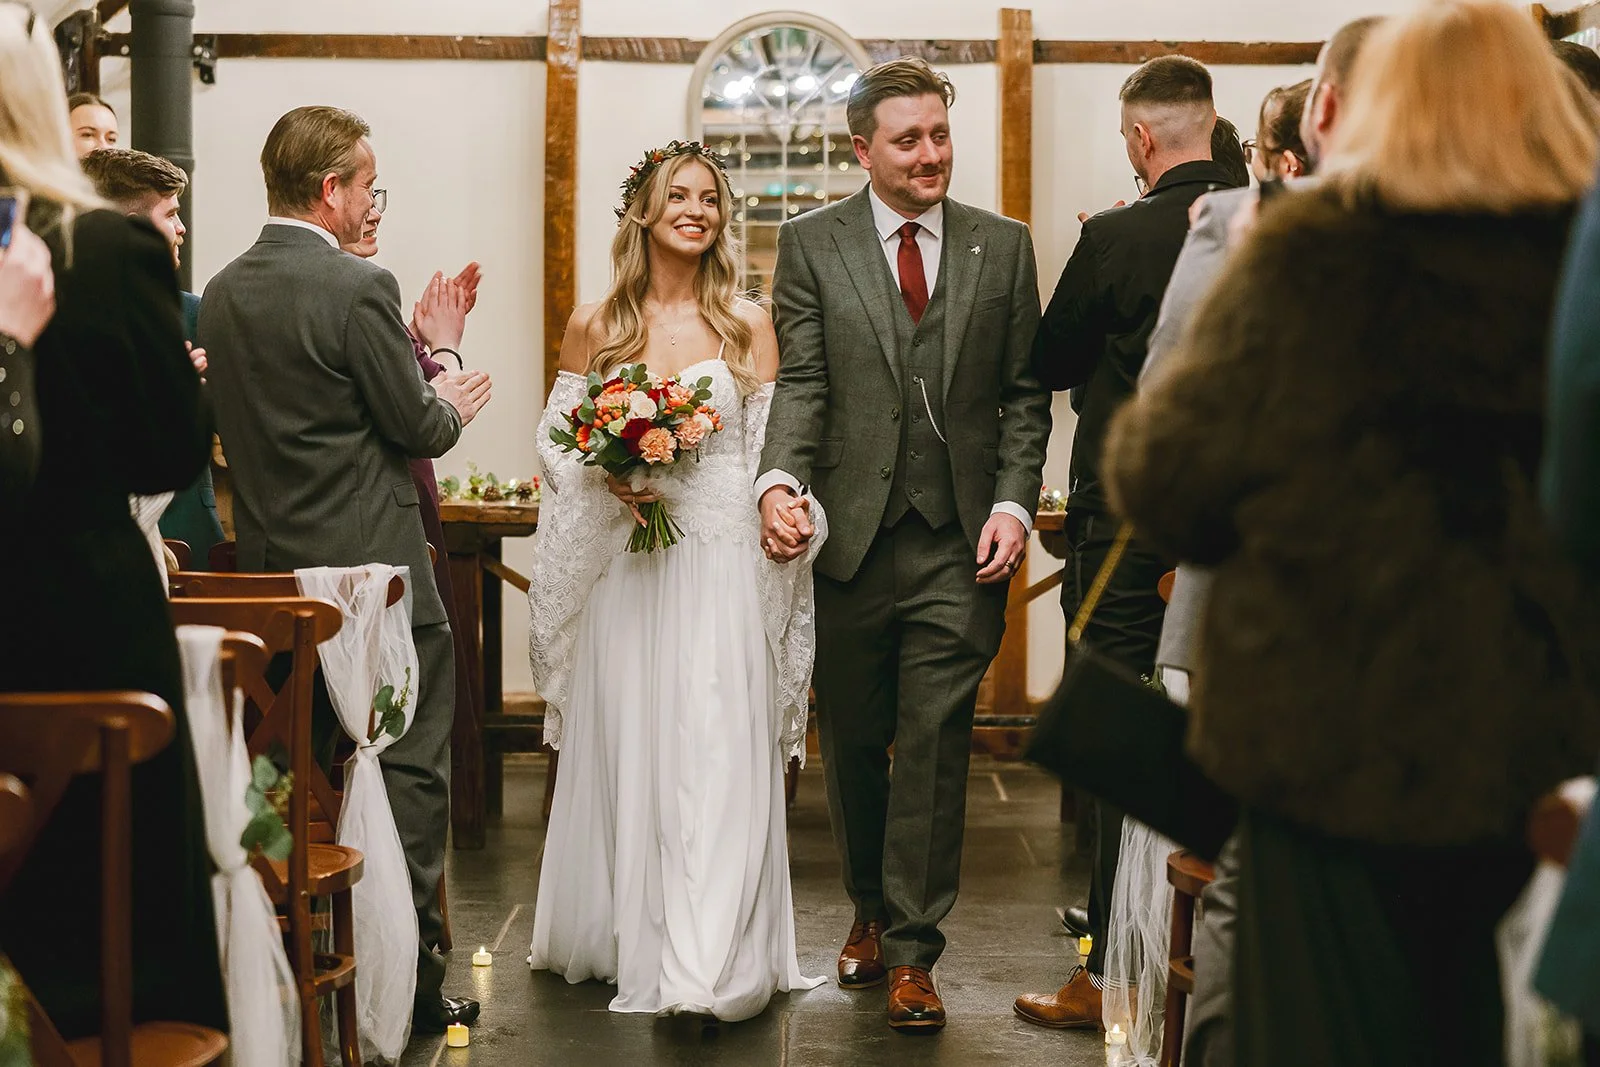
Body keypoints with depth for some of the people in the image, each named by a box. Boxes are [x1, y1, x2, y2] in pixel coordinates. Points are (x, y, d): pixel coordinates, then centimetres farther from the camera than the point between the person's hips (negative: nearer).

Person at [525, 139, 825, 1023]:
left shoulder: (746, 325, 5)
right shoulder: (594, 326, 7)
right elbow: (556, 438, 11)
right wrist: (608, 480, -8)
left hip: (721, 568, -1)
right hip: (622, 564, 2)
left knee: (718, 755, -6)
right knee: (623, 748, 6)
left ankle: (713, 969, -6)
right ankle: (626, 940, 22)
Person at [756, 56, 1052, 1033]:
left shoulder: (1004, 247, 7)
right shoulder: (812, 245, 5)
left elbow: (1024, 395, 8)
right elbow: (801, 384, -2)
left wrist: (1013, 503, -4)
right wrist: (780, 479, -19)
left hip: (961, 545, 0)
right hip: (852, 537, 1)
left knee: (936, 748, -2)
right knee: (853, 745, 12)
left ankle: (912, 952, 6)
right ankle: (871, 909, 33)